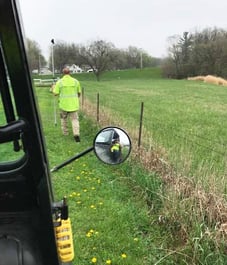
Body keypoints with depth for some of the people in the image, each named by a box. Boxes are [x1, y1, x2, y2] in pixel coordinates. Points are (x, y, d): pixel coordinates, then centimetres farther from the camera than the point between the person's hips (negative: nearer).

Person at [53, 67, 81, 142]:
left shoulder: (59, 82, -5)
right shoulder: (75, 81, 1)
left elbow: (55, 93, -5)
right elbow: (79, 92, 8)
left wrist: (54, 88, 16)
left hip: (64, 104, 0)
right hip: (73, 104, 1)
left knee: (63, 118, 20)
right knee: (75, 119, 4)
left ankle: (65, 132, 29)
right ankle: (76, 134, -12)